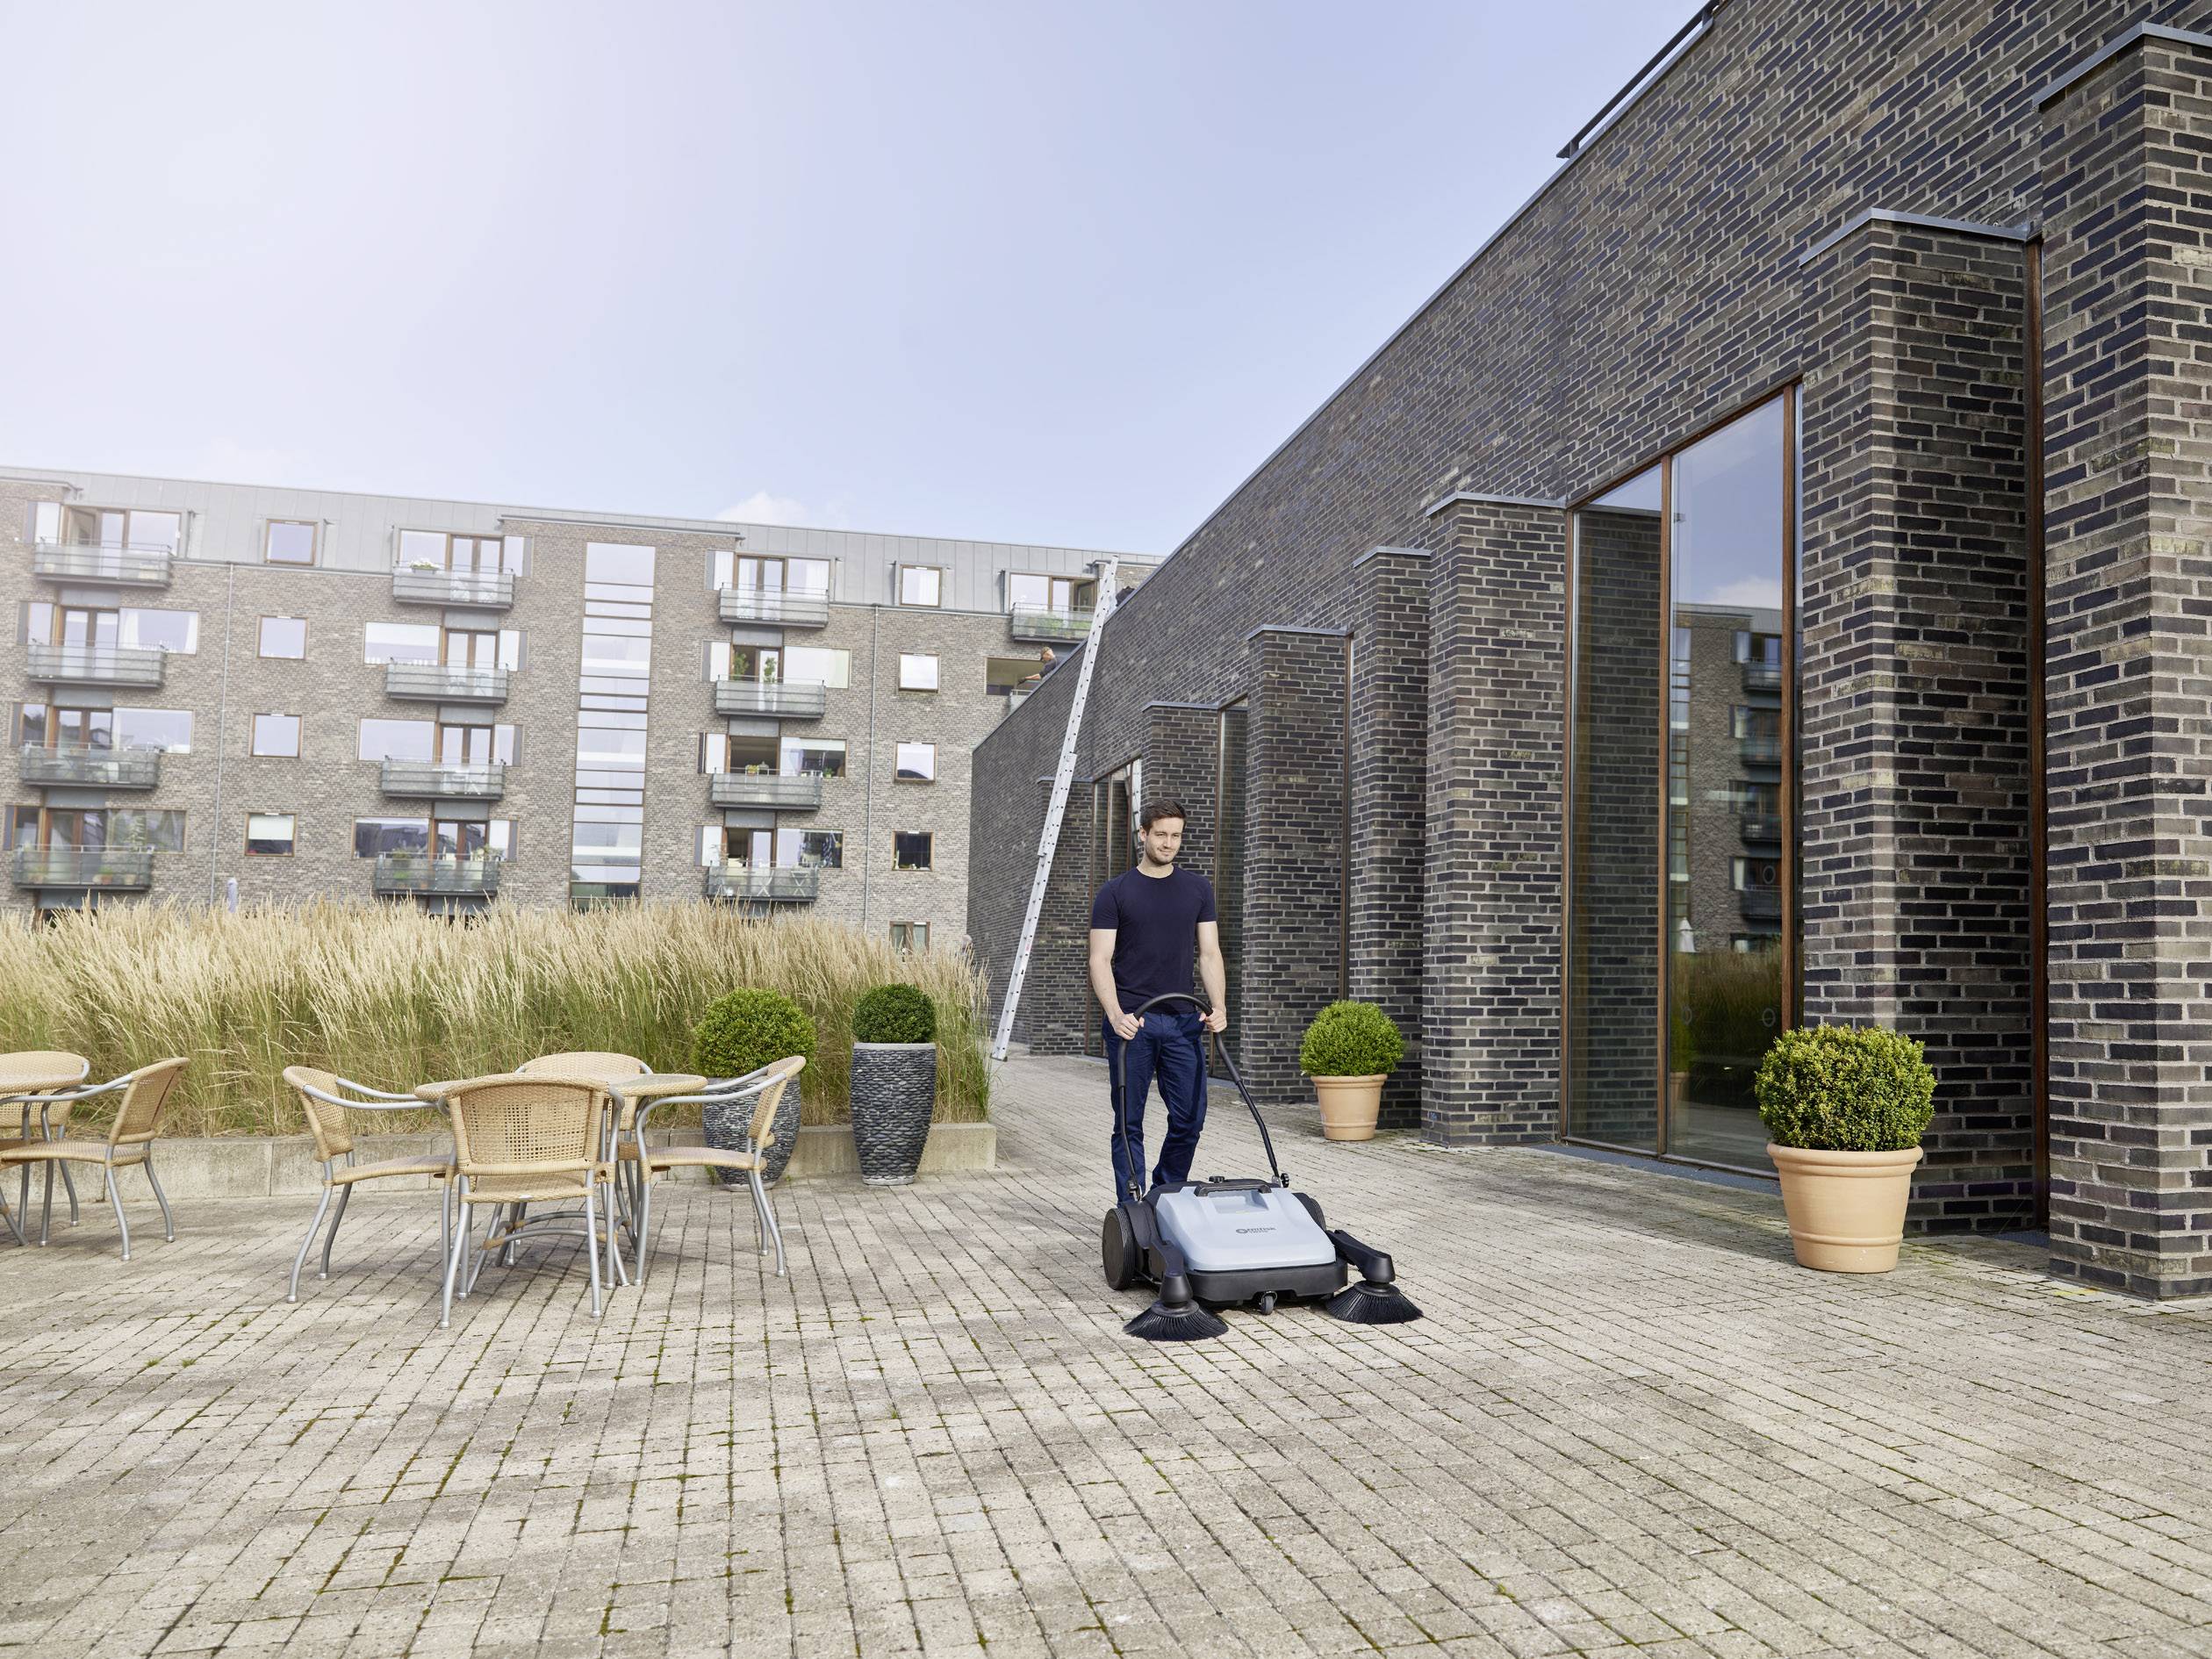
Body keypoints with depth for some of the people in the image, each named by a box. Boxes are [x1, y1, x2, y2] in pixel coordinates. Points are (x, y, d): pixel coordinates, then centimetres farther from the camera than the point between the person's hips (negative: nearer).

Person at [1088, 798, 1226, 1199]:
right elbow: (1100, 960, -4)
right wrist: (1115, 1014, -18)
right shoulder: (1115, 892, 1)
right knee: (1128, 1122, 2)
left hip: (1183, 1020, 3)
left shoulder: (1198, 889, 11)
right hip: (1131, 1022, -3)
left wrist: (1218, 1006, -6)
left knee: (1190, 1119, 4)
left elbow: (1209, 953, 9)